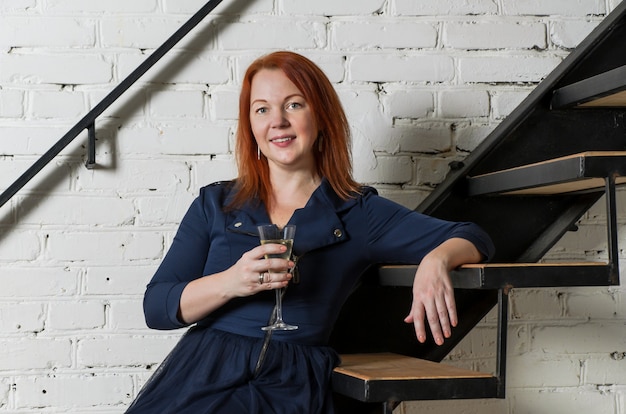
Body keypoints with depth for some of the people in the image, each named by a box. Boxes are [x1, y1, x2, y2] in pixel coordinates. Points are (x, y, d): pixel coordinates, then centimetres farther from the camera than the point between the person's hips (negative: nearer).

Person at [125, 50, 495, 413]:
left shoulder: (358, 214, 10)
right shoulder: (215, 204, 14)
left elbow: (473, 238, 7)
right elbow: (155, 307, 7)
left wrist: (436, 260, -16)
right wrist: (231, 283, -12)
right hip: (200, 371, 2)